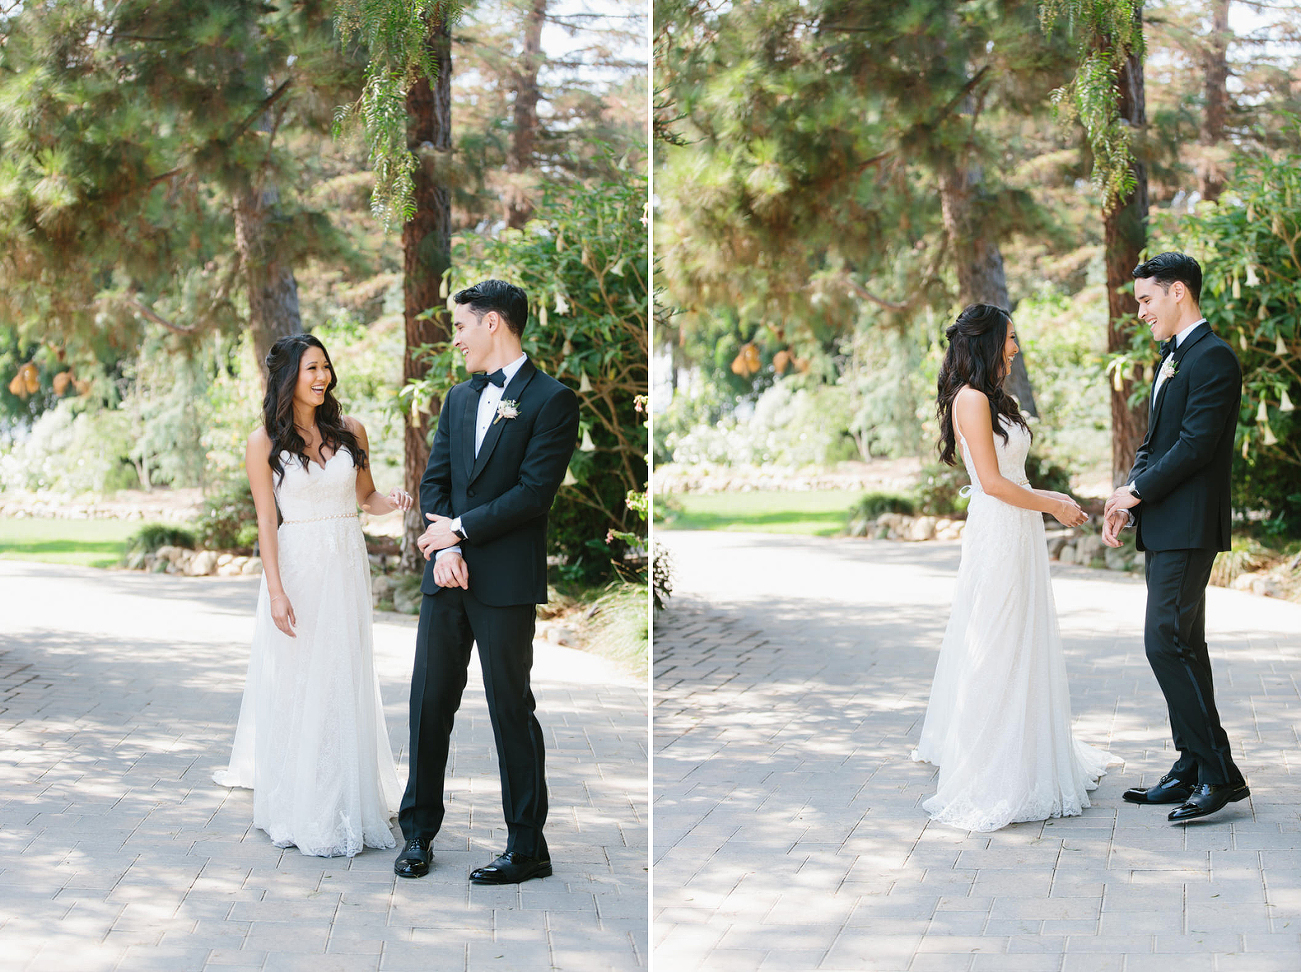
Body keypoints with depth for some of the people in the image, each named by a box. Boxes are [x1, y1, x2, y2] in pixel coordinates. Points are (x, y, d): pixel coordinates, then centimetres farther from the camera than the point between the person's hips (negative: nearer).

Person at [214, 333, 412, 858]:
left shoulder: (350, 431, 5)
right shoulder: (265, 442, -4)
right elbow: (266, 521, -6)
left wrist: (393, 500, -10)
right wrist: (276, 591, -13)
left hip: (348, 564, 3)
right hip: (296, 564, -3)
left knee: (346, 681, 8)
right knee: (296, 683, 1)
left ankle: (348, 802, 19)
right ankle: (300, 807, 9)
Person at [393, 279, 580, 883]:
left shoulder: (551, 400, -5)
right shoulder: (459, 399, 16)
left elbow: (535, 491, -13)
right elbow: (434, 482, 11)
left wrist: (461, 529, -10)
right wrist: (445, 550, -6)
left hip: (507, 582, -6)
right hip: (447, 578, 6)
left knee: (511, 709, -1)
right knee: (429, 703, 8)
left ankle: (527, 848, 8)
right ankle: (418, 834, 18)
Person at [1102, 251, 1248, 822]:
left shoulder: (1213, 358, -13)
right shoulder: (1173, 358, 18)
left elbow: (1196, 446, -20)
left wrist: (1137, 491, -10)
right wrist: (1125, 502, 5)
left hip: (1189, 527, -10)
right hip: (1164, 526, 10)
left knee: (1166, 642, -14)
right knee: (1181, 646, 12)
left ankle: (1220, 772, -10)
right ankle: (1191, 772, 17)